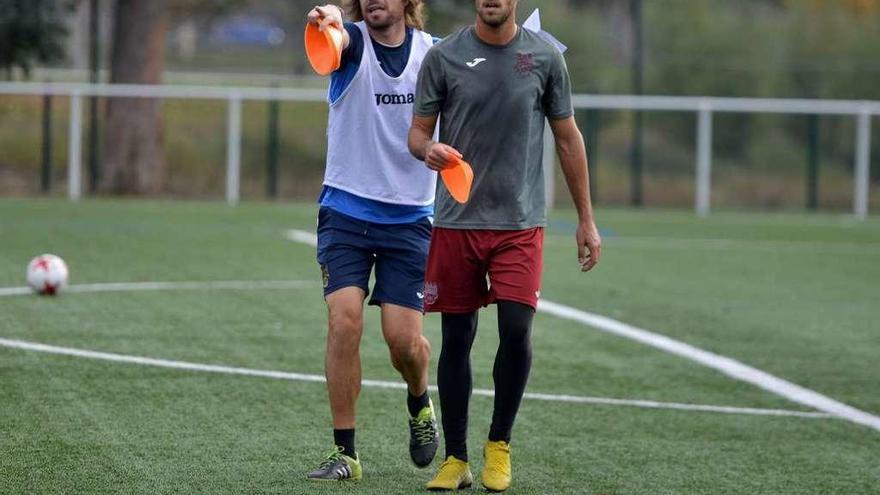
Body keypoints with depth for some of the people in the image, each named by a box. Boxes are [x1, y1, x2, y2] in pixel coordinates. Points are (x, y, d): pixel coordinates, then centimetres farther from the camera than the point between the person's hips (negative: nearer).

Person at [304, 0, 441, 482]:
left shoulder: (435, 54, 2)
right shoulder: (352, 41, -4)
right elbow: (335, 39, -30)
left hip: (410, 217, 1)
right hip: (345, 210, -1)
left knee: (403, 337, -5)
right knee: (344, 320, -14)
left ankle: (419, 403, 29)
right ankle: (344, 452, -4)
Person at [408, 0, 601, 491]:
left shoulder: (545, 57, 3)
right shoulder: (443, 57, 1)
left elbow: (569, 138, 10)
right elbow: (417, 131, 7)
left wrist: (587, 220, 9)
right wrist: (428, 148, -19)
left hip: (521, 223, 0)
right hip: (456, 222, 0)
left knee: (517, 330, -12)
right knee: (457, 339, 3)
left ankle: (500, 445, 8)